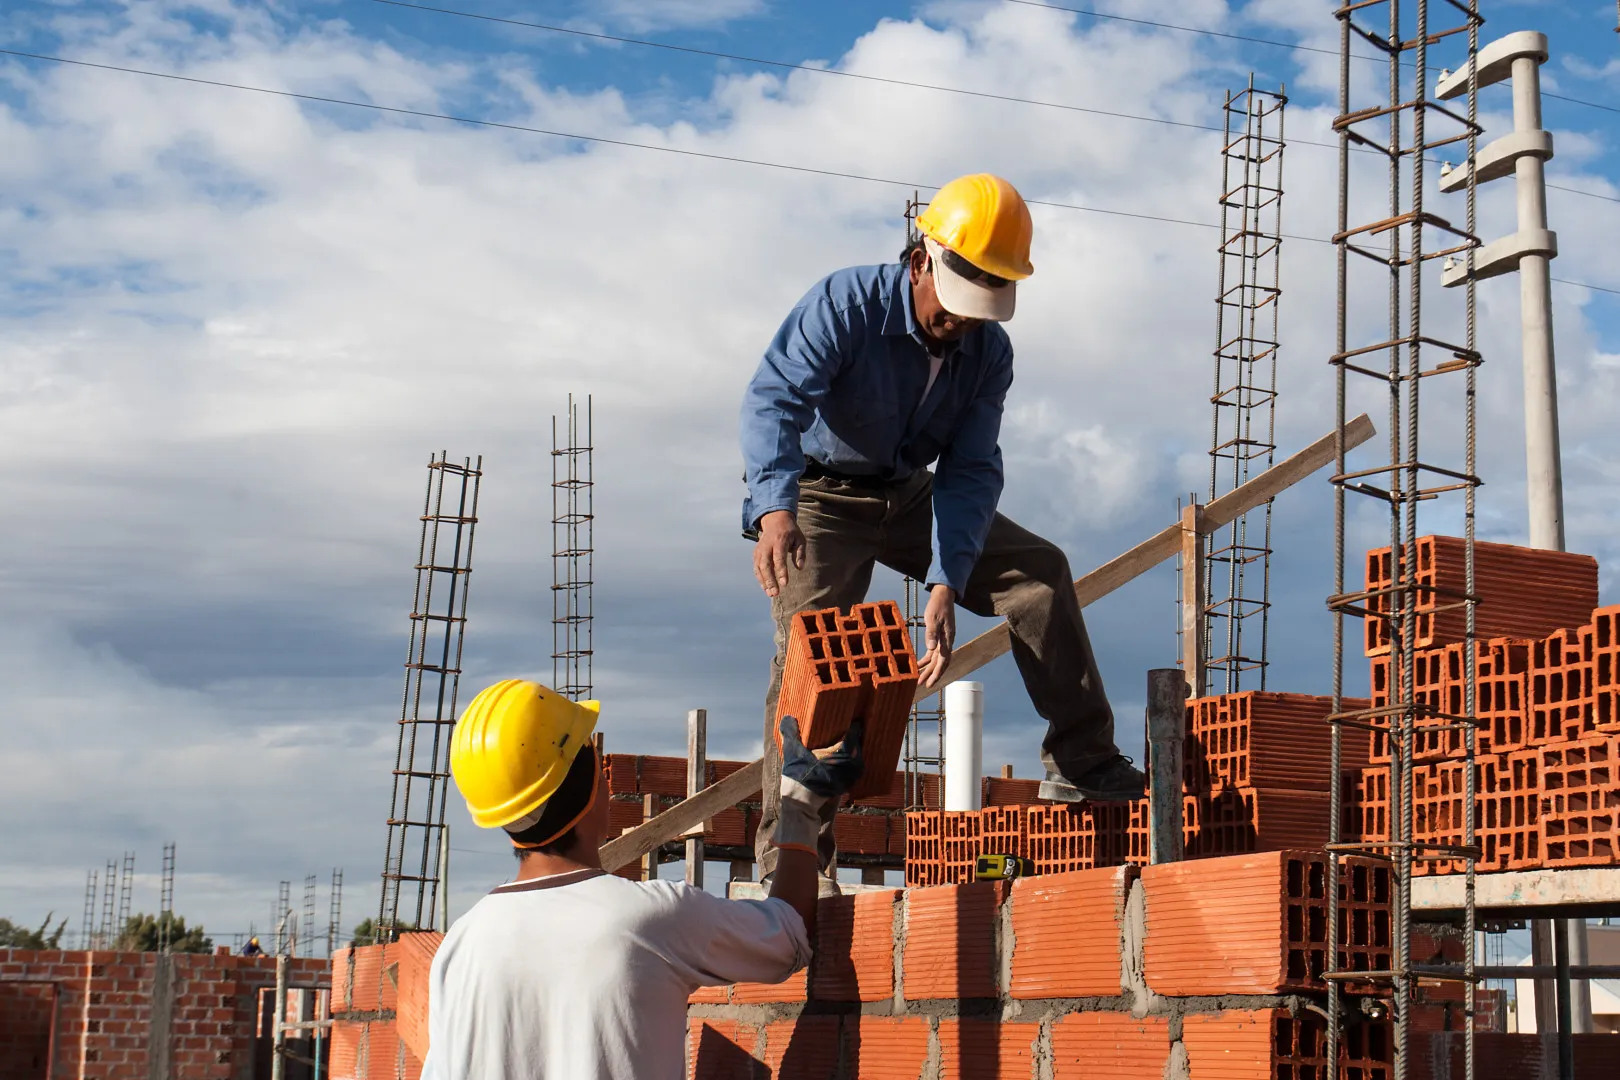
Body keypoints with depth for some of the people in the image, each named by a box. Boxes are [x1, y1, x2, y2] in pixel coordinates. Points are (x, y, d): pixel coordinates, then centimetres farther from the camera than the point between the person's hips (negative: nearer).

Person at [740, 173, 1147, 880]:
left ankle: (1081, 765, 2)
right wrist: (776, 508, -56)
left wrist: (945, 586, -27)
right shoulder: (846, 304, -24)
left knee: (1039, 570, -5)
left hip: (911, 496, 5)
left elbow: (971, 471, -12)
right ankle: (787, 862, -18)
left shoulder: (989, 352, -9)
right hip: (819, 497, -5)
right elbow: (773, 398, -37)